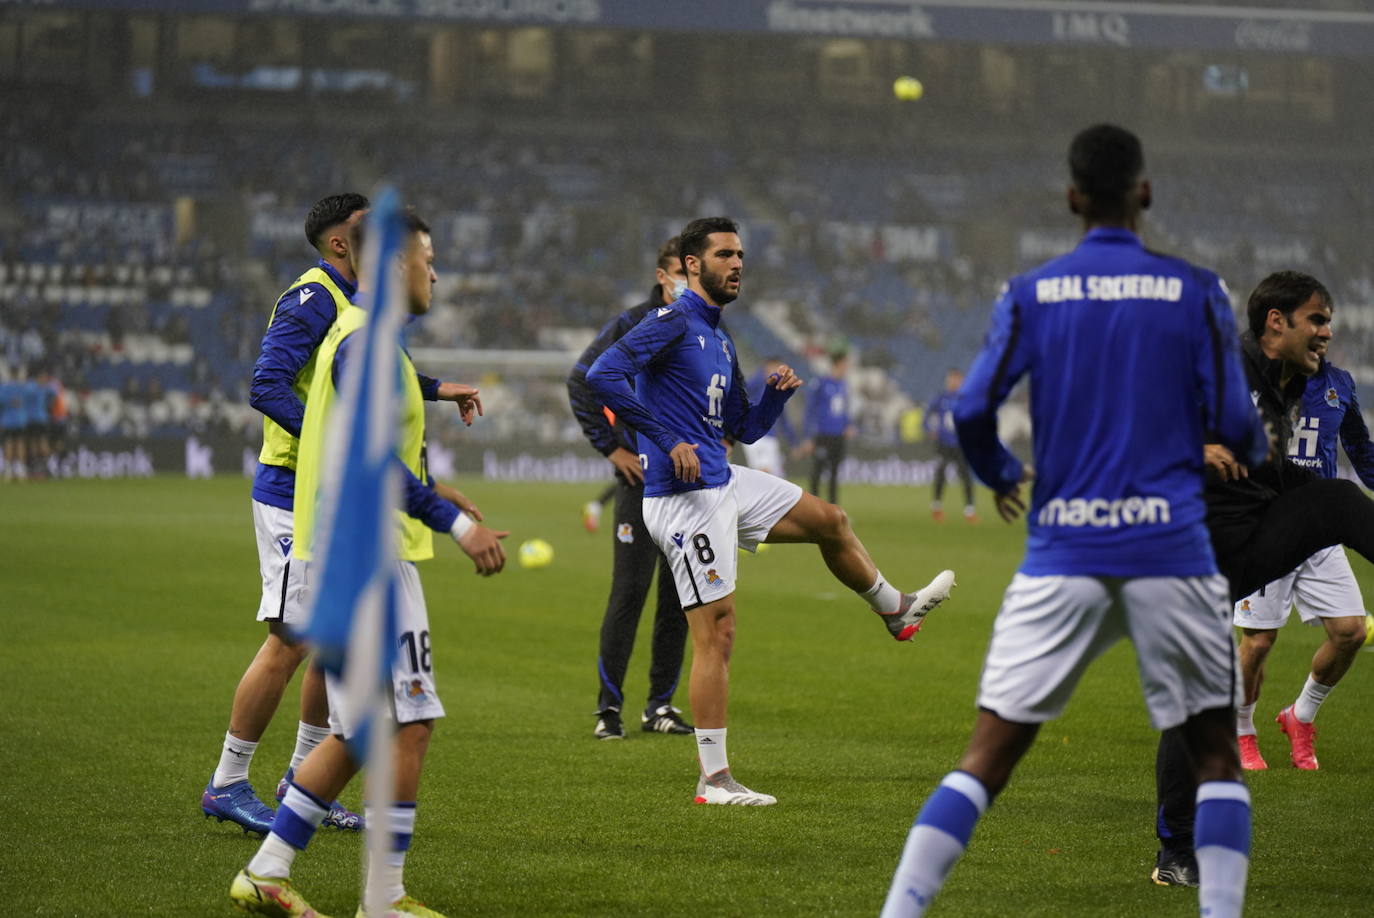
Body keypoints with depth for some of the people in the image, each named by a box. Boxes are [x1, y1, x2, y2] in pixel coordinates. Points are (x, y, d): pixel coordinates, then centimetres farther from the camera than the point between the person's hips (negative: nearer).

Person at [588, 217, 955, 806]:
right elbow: (603, 375, -25)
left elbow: (743, 429, 23)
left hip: (726, 483, 9)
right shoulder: (673, 323, -11)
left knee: (830, 521, 20)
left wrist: (777, 394, 3)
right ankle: (713, 779, -5)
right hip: (685, 497, -9)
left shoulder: (721, 342, 17)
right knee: (716, 632, -9)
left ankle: (896, 610, 45)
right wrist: (668, 441, -26)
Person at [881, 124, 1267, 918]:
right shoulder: (1196, 292, 1)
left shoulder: (1031, 295, 3)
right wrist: (1257, 452, 24)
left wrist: (1001, 475, 17)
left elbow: (973, 410, -4)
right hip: (1170, 548, -1)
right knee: (1216, 754, 12)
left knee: (987, 757, 2)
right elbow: (1234, 423, 0)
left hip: (1061, 555, 1)